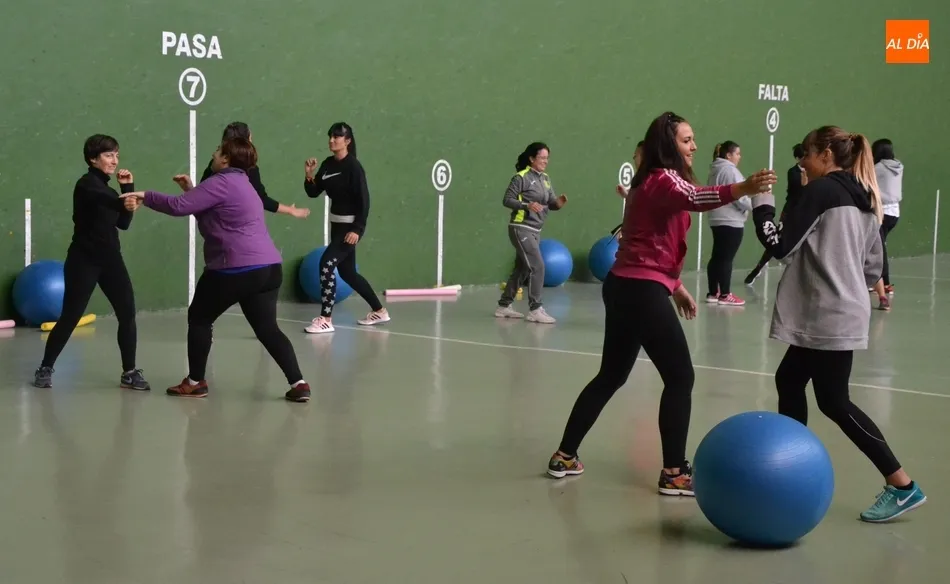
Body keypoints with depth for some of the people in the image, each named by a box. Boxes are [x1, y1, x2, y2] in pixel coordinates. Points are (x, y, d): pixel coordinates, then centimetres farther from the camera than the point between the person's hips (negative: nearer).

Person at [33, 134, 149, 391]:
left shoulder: (107, 187, 14)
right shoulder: (87, 184, -11)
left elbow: (124, 223, 10)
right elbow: (105, 201, -35)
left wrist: (127, 188, 4)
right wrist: (124, 201, -57)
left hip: (110, 259, 7)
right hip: (84, 260, -7)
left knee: (128, 314, -4)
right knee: (70, 317, -2)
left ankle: (129, 372, 3)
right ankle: (45, 369, 15)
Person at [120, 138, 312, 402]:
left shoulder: (222, 183, -8)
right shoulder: (240, 184, 23)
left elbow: (179, 207, -13)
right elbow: (210, 213, 29)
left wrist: (145, 197, -2)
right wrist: (190, 189, 22)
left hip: (237, 269, -9)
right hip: (268, 267, 9)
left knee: (199, 318, 10)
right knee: (267, 328, 6)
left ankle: (196, 382, 17)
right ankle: (298, 384, -5)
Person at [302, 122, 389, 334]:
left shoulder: (353, 166, -15)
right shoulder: (328, 164, 5)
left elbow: (364, 200, -18)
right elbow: (313, 193, 8)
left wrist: (357, 229, -23)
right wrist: (309, 175, -11)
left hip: (351, 225, -8)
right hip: (336, 223, 8)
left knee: (327, 263, -18)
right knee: (347, 272, 13)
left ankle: (326, 319, -16)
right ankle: (379, 311, 28)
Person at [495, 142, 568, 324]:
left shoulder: (545, 178, 12)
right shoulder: (521, 177, -11)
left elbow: (551, 203, 10)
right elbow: (507, 200, -12)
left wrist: (558, 203, -13)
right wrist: (527, 205, -24)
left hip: (535, 231, 8)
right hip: (521, 229, -8)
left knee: (522, 269, 14)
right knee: (537, 266, -14)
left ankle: (503, 306, 24)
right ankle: (535, 310, -10)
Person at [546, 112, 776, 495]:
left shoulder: (651, 182, 19)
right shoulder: (664, 180, -12)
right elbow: (695, 198, -36)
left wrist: (675, 286, 23)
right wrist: (742, 189, -52)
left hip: (624, 286, 10)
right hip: (642, 291, -10)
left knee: (611, 376, 18)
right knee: (680, 377, -3)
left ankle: (565, 456, 24)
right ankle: (674, 473, 0)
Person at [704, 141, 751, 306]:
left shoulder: (715, 170, 16)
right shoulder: (730, 170, -14)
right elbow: (739, 197, -17)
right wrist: (755, 205, -1)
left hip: (717, 220, 10)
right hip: (731, 220, -10)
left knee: (717, 256, 12)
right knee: (726, 257, -6)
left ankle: (713, 293, 16)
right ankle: (725, 295, -3)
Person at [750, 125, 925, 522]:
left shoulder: (821, 190, -11)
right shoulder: (865, 199, 14)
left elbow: (781, 246, -16)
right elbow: (873, 268, 14)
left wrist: (761, 204, -5)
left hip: (829, 318, -9)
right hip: (843, 313, 9)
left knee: (833, 401, -4)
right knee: (789, 380, 18)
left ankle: (902, 486, -2)